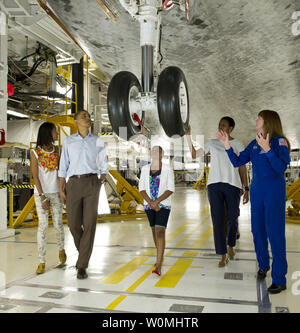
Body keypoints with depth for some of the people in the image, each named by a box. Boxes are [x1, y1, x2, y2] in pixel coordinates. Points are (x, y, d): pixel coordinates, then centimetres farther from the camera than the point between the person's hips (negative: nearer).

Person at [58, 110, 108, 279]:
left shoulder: (98, 141, 10)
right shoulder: (69, 141, 11)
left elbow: (104, 167, 14)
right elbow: (63, 167, 10)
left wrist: (100, 183, -1)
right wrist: (61, 189, 3)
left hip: (92, 183, -1)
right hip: (73, 184, 1)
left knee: (90, 224, -8)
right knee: (74, 224, 2)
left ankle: (82, 266, -1)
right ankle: (84, 252, 33)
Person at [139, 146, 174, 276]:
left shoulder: (167, 169, -6)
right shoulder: (145, 169, 3)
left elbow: (170, 189, -10)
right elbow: (141, 188, 0)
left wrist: (157, 201, -18)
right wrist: (151, 203, -12)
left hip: (163, 204, -4)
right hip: (149, 204, 4)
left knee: (160, 231, -15)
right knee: (154, 230, 16)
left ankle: (158, 266, -17)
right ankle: (161, 256, 36)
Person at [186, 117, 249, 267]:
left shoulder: (238, 144, 9)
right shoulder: (212, 143, 13)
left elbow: (242, 168, 8)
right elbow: (194, 154, 14)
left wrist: (246, 189, 4)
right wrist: (188, 136, 6)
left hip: (232, 184, -1)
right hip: (214, 184, 1)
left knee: (232, 219, 7)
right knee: (218, 220, -3)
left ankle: (231, 245, 34)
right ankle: (223, 255, 6)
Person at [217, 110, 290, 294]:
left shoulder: (280, 141, -9)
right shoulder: (254, 144, 9)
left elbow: (281, 168, -18)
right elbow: (237, 162, 8)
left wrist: (267, 149, -28)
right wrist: (227, 145, -2)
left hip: (274, 191, -6)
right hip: (257, 191, 6)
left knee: (275, 232, -5)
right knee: (258, 230, 14)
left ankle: (280, 279, 5)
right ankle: (263, 264, 34)